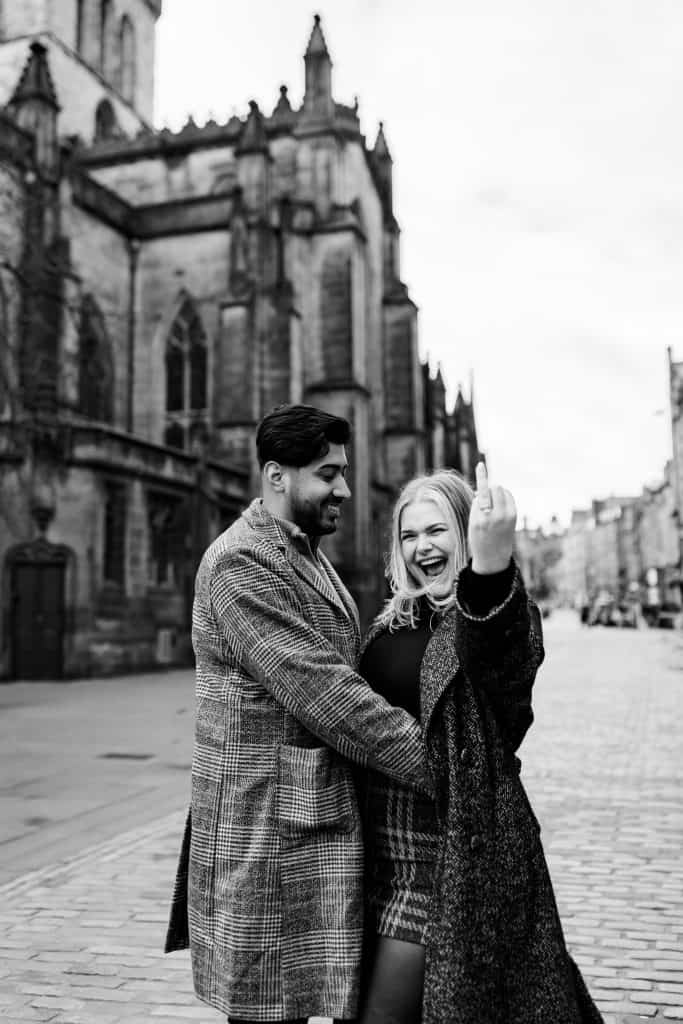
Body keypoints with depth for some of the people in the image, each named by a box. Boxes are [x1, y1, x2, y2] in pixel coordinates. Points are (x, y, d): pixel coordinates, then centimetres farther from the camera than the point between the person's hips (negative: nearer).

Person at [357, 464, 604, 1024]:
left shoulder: (498, 610, -12)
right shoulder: (394, 622, 9)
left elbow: (503, 662, -37)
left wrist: (490, 571, -56)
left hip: (456, 846, -7)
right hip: (385, 842, 7)